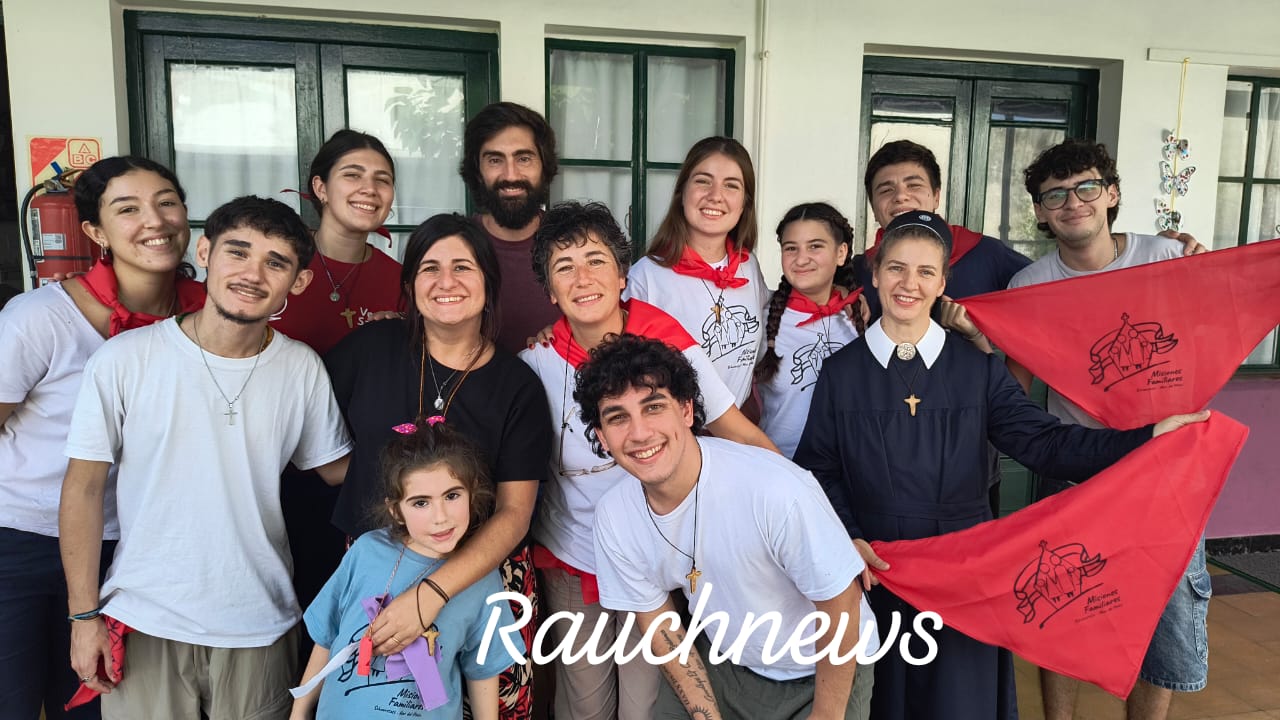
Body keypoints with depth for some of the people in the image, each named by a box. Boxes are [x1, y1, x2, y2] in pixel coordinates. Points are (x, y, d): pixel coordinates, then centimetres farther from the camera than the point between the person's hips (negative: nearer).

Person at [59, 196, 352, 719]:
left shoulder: (303, 370, -4)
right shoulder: (124, 361, -9)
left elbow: (337, 469, 7)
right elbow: (85, 487, -3)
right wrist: (85, 615, -2)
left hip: (261, 624, 2)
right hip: (145, 622, -1)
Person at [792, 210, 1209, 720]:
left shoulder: (978, 370, 1)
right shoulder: (841, 372, -1)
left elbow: (1044, 443, -6)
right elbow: (818, 470, -2)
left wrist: (1146, 439, -17)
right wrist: (847, 539, -16)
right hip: (872, 572, 0)